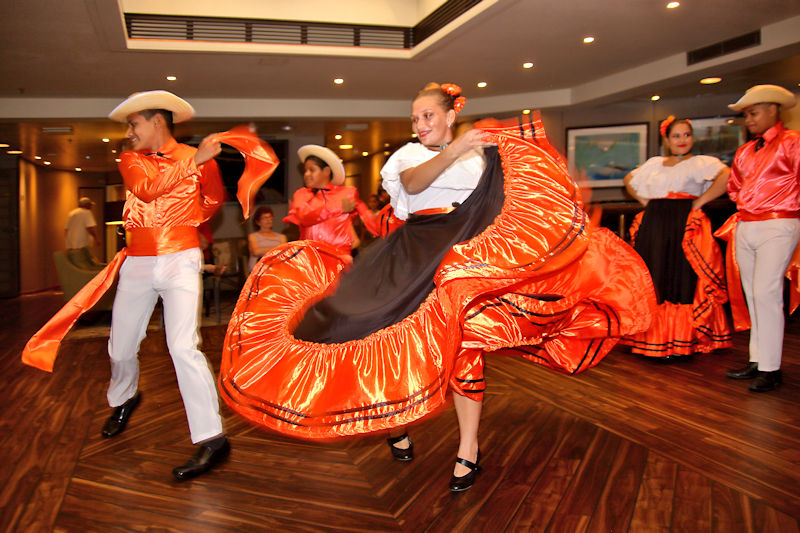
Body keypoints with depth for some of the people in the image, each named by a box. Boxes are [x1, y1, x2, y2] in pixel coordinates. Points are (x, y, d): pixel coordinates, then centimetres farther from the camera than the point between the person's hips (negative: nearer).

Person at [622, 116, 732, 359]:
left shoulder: (700, 163, 1)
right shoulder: (654, 163, 17)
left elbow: (727, 176, -16)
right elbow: (629, 180, 30)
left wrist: (699, 202, -13)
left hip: (684, 226, -5)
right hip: (653, 225, 5)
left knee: (680, 281, -6)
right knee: (653, 279, 6)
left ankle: (679, 343, 0)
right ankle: (652, 338, 15)